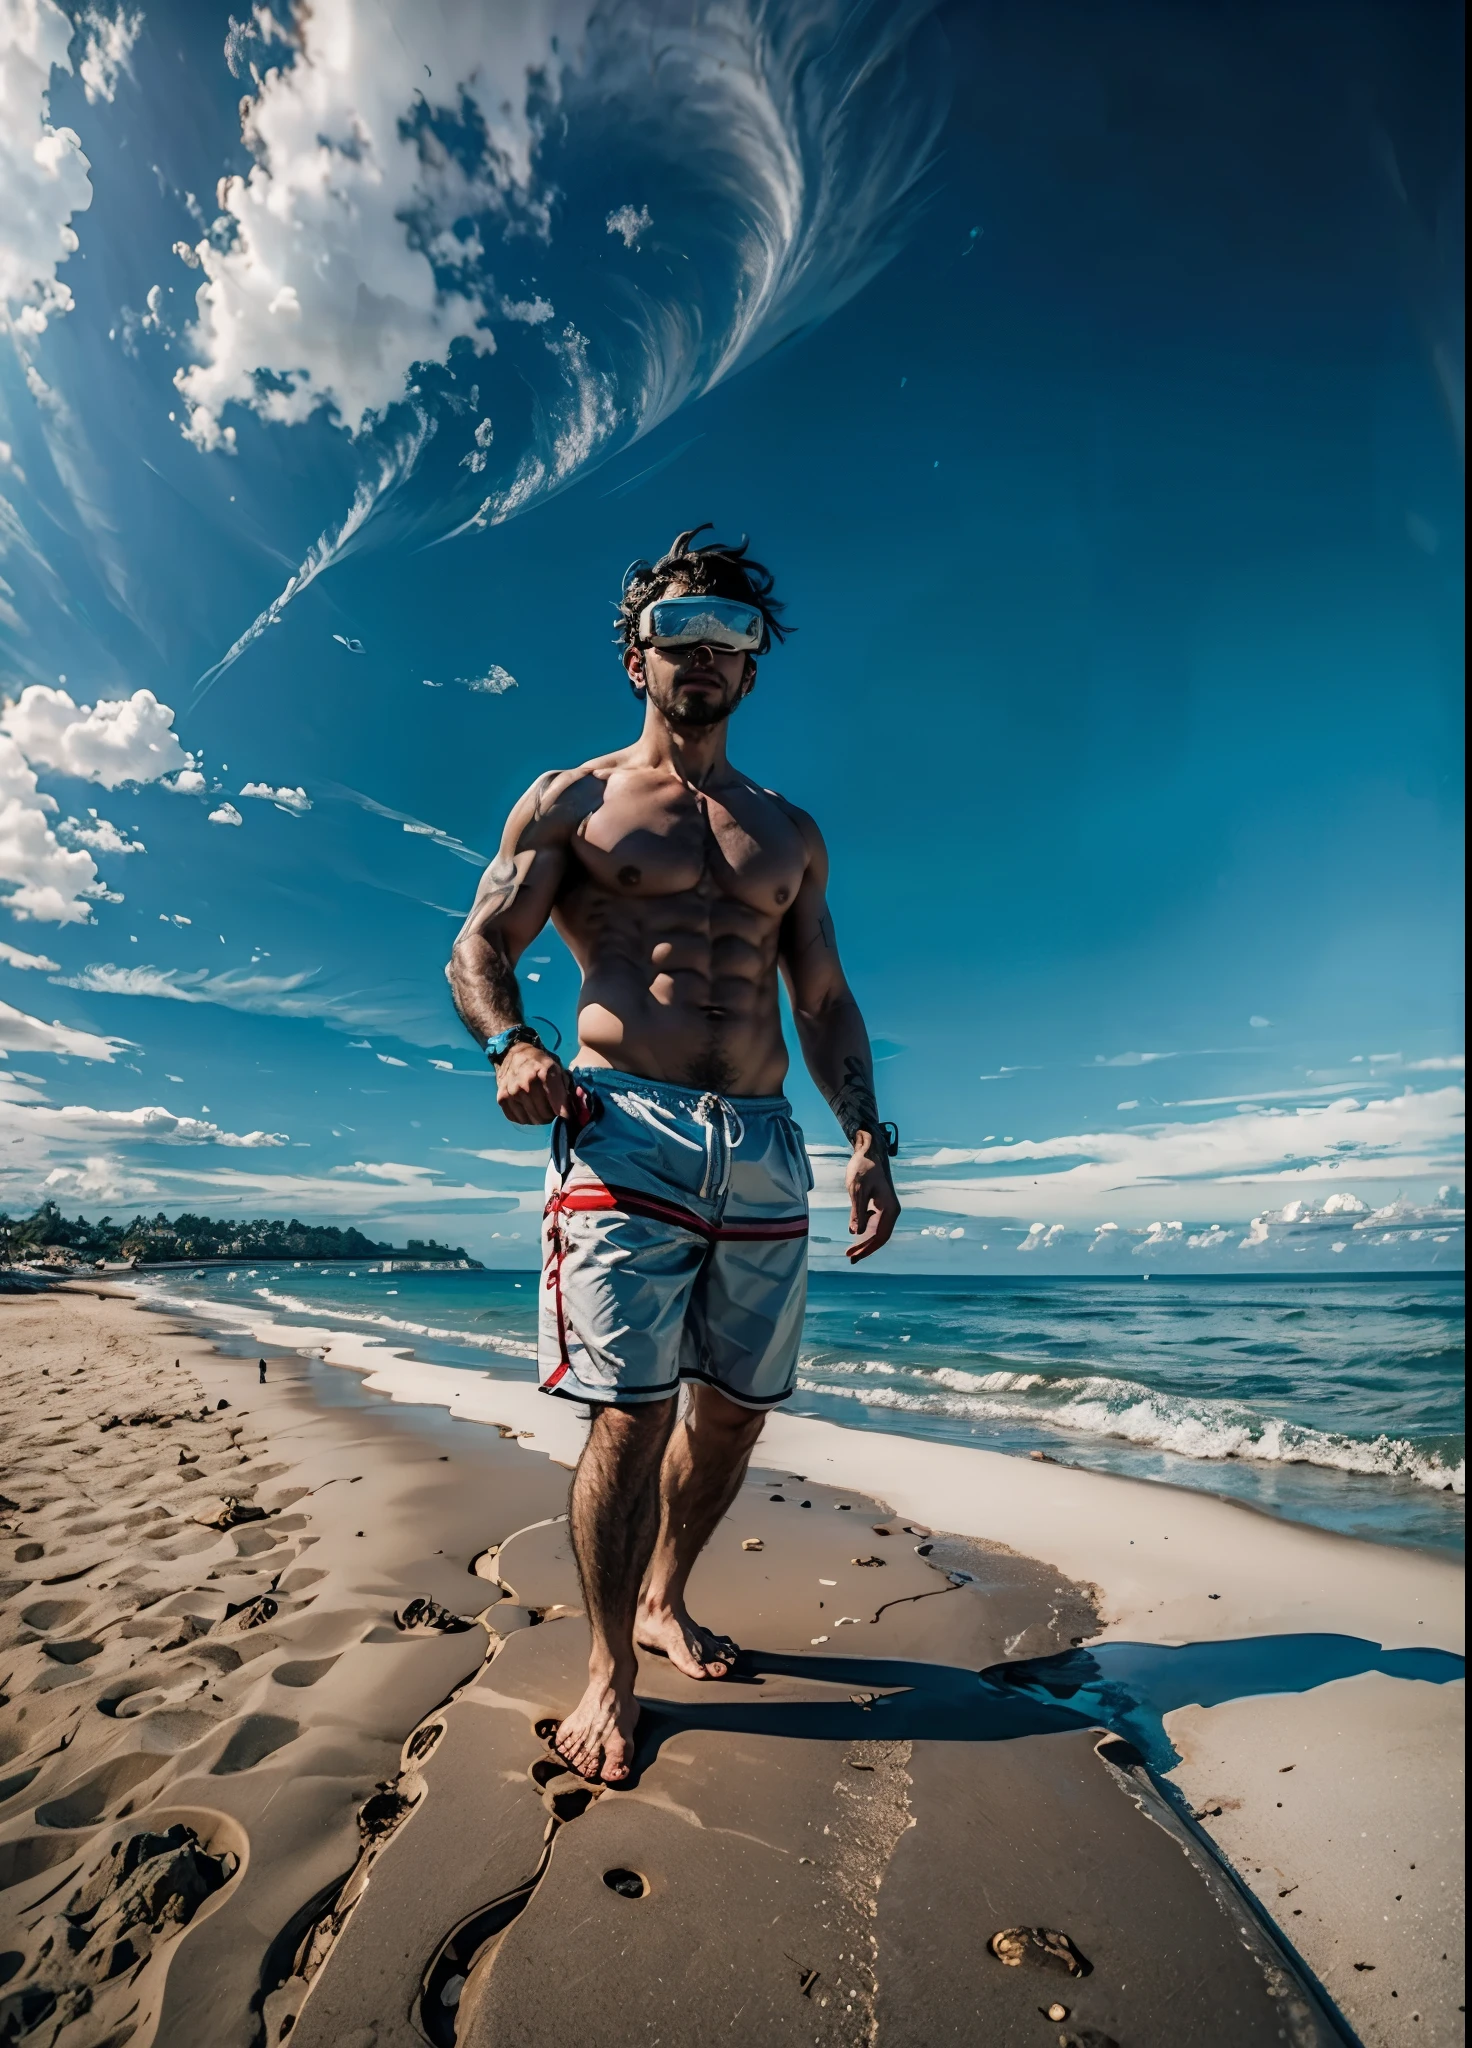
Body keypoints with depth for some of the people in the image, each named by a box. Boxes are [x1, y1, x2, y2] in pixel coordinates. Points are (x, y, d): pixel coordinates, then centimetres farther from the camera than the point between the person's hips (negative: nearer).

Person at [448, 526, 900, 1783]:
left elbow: (826, 1003, 17)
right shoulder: (570, 803, 9)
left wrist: (867, 1136, 5)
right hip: (626, 1132, -4)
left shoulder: (790, 834, 18)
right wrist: (511, 1044, -18)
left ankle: (665, 1603, 37)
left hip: (766, 1150, 4)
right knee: (631, 1413, -7)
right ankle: (611, 1674, 16)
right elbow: (480, 948, 4)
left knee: (736, 1410, 11)